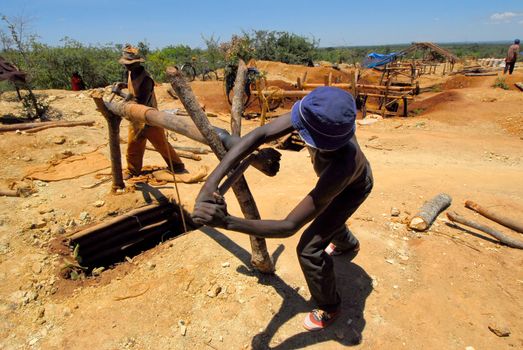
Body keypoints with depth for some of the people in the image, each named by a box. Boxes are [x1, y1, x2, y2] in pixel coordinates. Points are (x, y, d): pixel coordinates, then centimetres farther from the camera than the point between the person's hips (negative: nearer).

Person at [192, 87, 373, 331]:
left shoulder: (339, 169, -51)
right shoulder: (314, 116, -38)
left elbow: (289, 226, -49)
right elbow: (260, 134, -39)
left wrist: (225, 221, -58)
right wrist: (212, 181, -48)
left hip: (354, 187, -6)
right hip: (335, 172, 7)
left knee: (309, 248, -12)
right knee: (323, 213, 32)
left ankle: (329, 307, 18)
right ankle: (348, 243, 67)